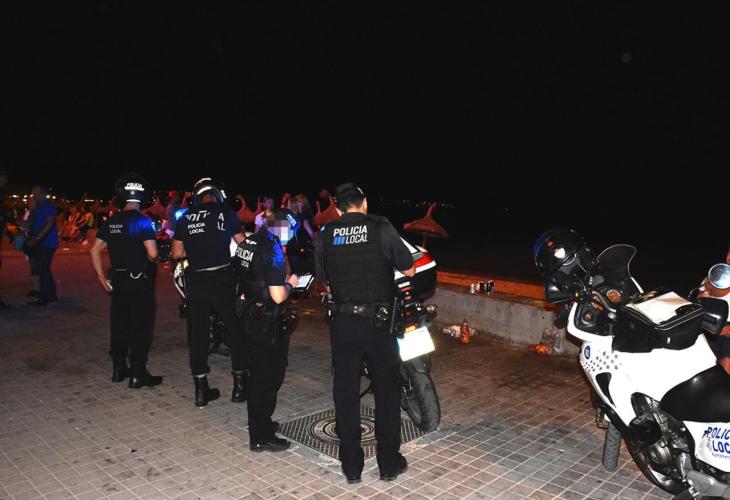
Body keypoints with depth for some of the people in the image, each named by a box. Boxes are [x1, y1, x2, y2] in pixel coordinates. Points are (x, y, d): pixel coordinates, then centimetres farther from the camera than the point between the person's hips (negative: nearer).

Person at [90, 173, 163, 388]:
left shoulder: (111, 221, 5)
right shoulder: (142, 221, -14)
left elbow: (95, 250, 8)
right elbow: (152, 253, -22)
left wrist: (102, 277, 13)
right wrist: (149, 262, 1)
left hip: (118, 280, 6)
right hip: (140, 281, -6)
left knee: (119, 324, 15)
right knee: (141, 326, 2)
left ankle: (118, 369, 26)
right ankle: (138, 374, 5)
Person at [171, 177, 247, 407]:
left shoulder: (185, 218, 8)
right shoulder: (226, 213, -1)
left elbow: (177, 253, 8)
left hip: (195, 281, 3)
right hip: (222, 279, -3)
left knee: (197, 332, 12)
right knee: (237, 329, 11)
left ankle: (201, 390, 18)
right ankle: (239, 385, 13)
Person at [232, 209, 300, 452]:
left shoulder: (247, 243, 5)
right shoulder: (273, 251, -20)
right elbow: (278, 296, -24)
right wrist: (290, 283, -4)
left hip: (249, 315, 9)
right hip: (267, 322, -8)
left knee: (258, 372, 20)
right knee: (270, 375, 2)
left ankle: (259, 423, 34)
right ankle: (261, 437, 11)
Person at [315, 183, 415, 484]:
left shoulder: (325, 236, 0)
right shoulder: (381, 228, -8)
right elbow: (409, 271, 0)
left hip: (342, 322, 2)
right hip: (378, 322, -2)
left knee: (346, 391, 12)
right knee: (387, 391, 13)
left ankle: (351, 467, 21)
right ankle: (389, 463, 22)